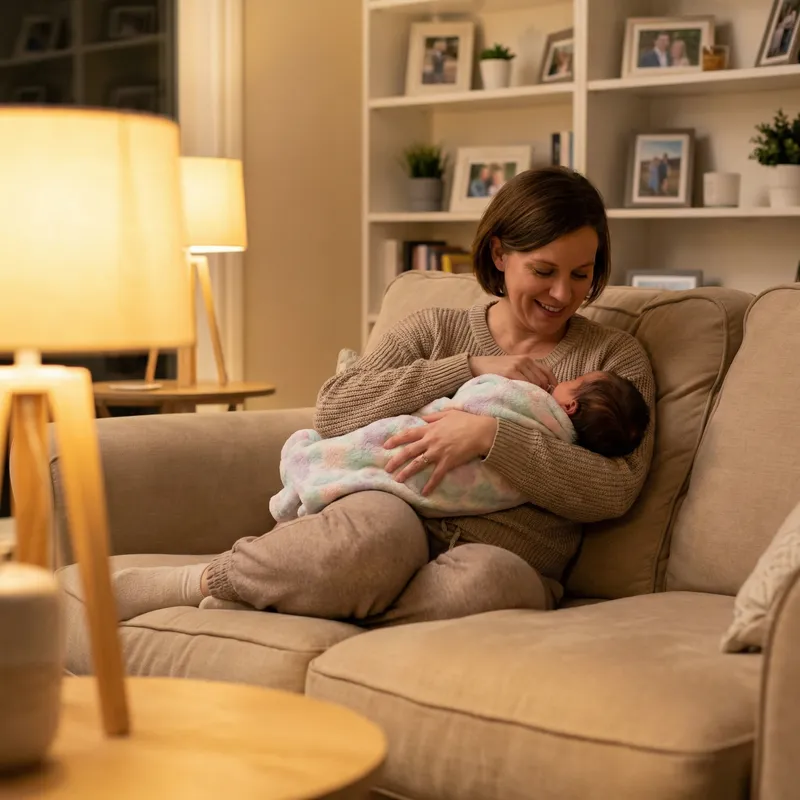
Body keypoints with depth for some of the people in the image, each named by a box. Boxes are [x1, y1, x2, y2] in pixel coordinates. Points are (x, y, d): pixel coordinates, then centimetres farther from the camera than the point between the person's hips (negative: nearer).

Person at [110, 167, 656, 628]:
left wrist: (488, 435, -15)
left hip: (504, 558, 0)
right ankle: (202, 580, -18)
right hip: (404, 527, 0)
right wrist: (471, 368, -3)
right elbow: (335, 411, 1)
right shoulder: (435, 331, 17)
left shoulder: (615, 357, 13)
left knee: (485, 580, -40)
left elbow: (615, 490, -3)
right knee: (373, 533, -39)